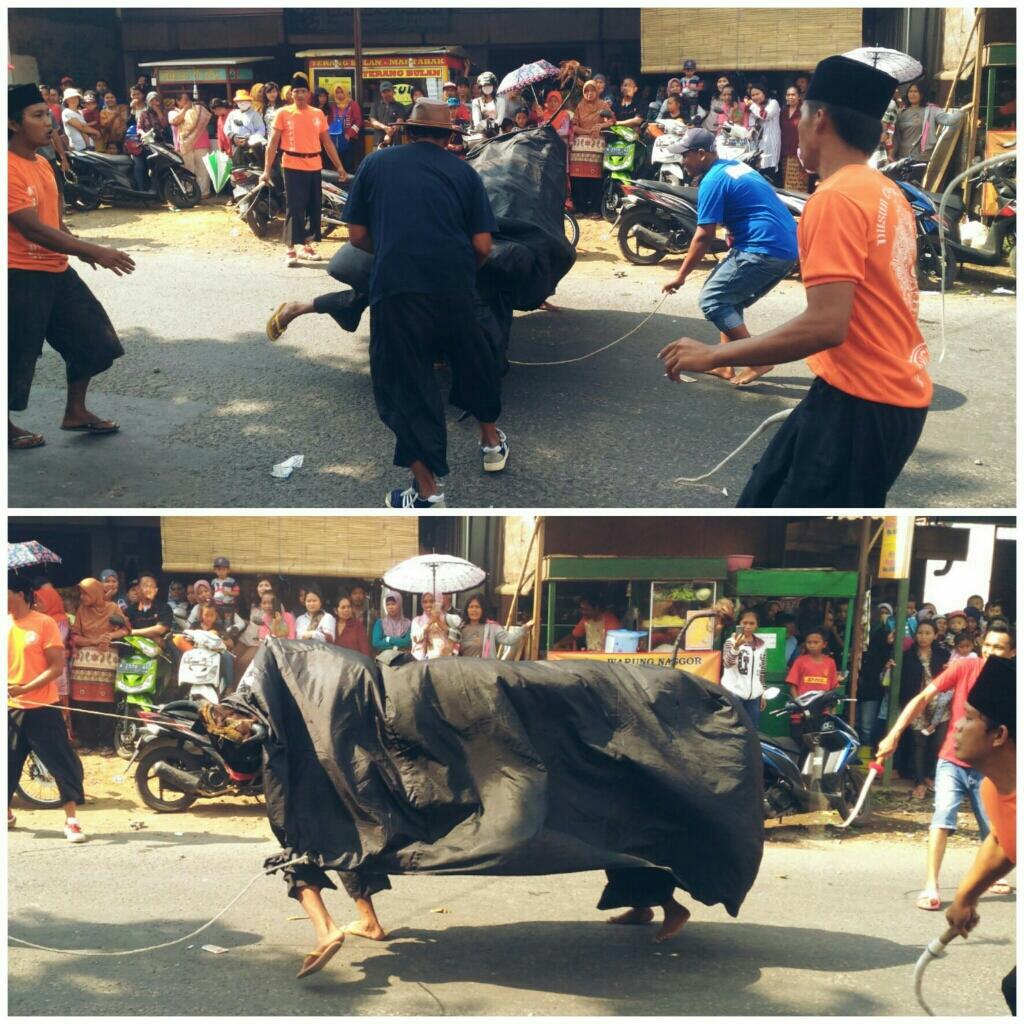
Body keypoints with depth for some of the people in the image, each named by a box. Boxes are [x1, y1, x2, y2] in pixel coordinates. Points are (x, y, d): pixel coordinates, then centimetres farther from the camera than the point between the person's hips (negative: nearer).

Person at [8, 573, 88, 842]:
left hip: (41, 708, -5)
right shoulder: (6, 624, 6)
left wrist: (25, 688, -21)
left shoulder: (44, 623, -9)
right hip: (10, 708, 5)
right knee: (8, 764, 15)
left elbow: (57, 665, -11)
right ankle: (7, 813, 34)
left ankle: (71, 820, 2)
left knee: (63, 763, -4)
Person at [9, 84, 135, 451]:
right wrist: (95, 252, -26)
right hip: (22, 276, -9)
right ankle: (7, 428, 22)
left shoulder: (41, 163, 9)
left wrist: (80, 249, 6)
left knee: (93, 338, 15)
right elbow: (34, 229, -26)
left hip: (56, 270, 9)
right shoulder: (11, 169, -21)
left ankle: (75, 413, 30)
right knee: (18, 355, 2)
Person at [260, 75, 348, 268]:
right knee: (295, 208, -5)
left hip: (314, 167, 4)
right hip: (293, 167, -4)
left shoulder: (318, 114, 8)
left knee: (314, 207, 9)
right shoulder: (283, 113, -1)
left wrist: (339, 166, 10)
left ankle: (308, 245, 22)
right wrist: (266, 170, -8)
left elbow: (327, 142, 13)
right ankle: (290, 250, 1)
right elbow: (273, 143, -2)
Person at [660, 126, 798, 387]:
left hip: (763, 249, -10)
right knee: (730, 299, 19)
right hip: (787, 247, 10)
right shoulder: (737, 166, 20)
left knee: (711, 299, -4)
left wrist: (681, 275, -3)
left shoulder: (712, 181, -8)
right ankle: (725, 364, 18)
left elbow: (704, 236, -10)